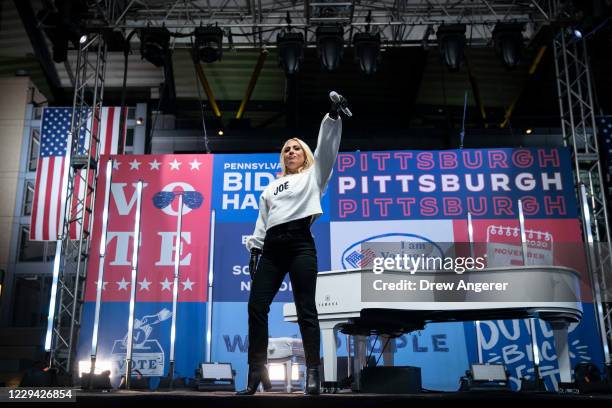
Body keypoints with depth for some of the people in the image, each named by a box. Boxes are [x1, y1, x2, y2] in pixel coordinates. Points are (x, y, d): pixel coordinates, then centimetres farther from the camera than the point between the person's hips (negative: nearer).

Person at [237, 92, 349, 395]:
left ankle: (312, 375, -6)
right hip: (271, 247, 5)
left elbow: (326, 148, 3)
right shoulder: (271, 188, 30)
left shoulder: (313, 176, 17)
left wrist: (333, 115, -7)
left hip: (300, 243, -5)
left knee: (305, 309, -8)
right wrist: (254, 248, 11)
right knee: (256, 307, -5)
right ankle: (256, 375, 1)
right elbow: (262, 221, 23)